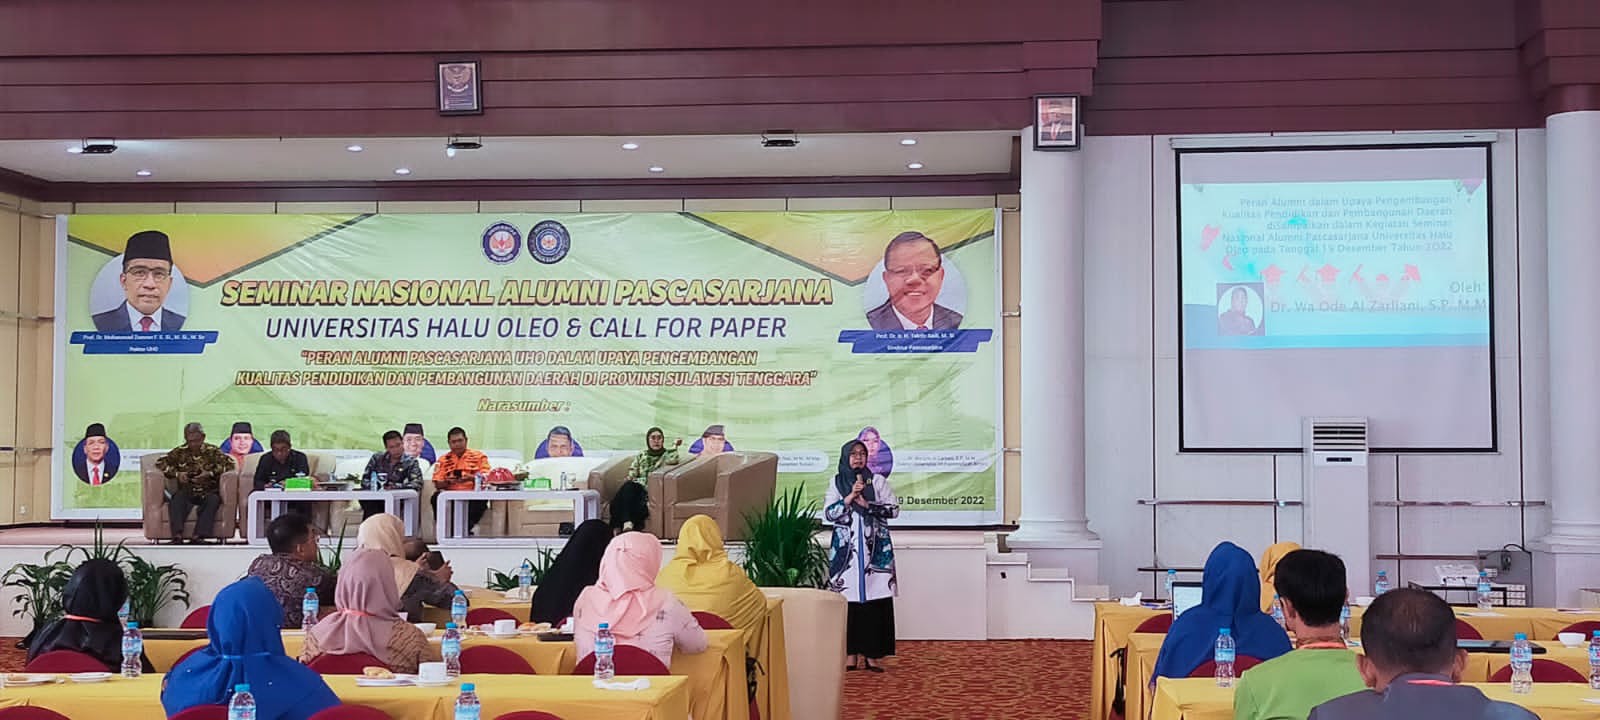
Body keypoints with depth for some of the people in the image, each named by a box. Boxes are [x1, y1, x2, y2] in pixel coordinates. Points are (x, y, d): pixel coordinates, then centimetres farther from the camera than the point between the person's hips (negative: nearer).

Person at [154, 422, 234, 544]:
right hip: (187, 492, 1)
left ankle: (198, 535, -44)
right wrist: (176, 473, -8)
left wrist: (210, 473, -16)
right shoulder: (180, 452, 11)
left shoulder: (212, 451, 6)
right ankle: (177, 535, -44)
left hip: (208, 492, -1)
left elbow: (229, 463, -4)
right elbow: (160, 463, 8)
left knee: (213, 500, -35)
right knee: (177, 498, -32)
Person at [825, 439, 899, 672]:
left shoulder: (878, 481, 8)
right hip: (846, 549, 0)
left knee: (875, 598, -7)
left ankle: (872, 653, -3)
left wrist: (867, 504, -8)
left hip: (875, 549, 0)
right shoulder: (837, 483, 11)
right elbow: (828, 513, 2)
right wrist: (850, 497, -9)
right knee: (848, 599, -5)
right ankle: (854, 654, 0)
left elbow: (894, 509, 2)